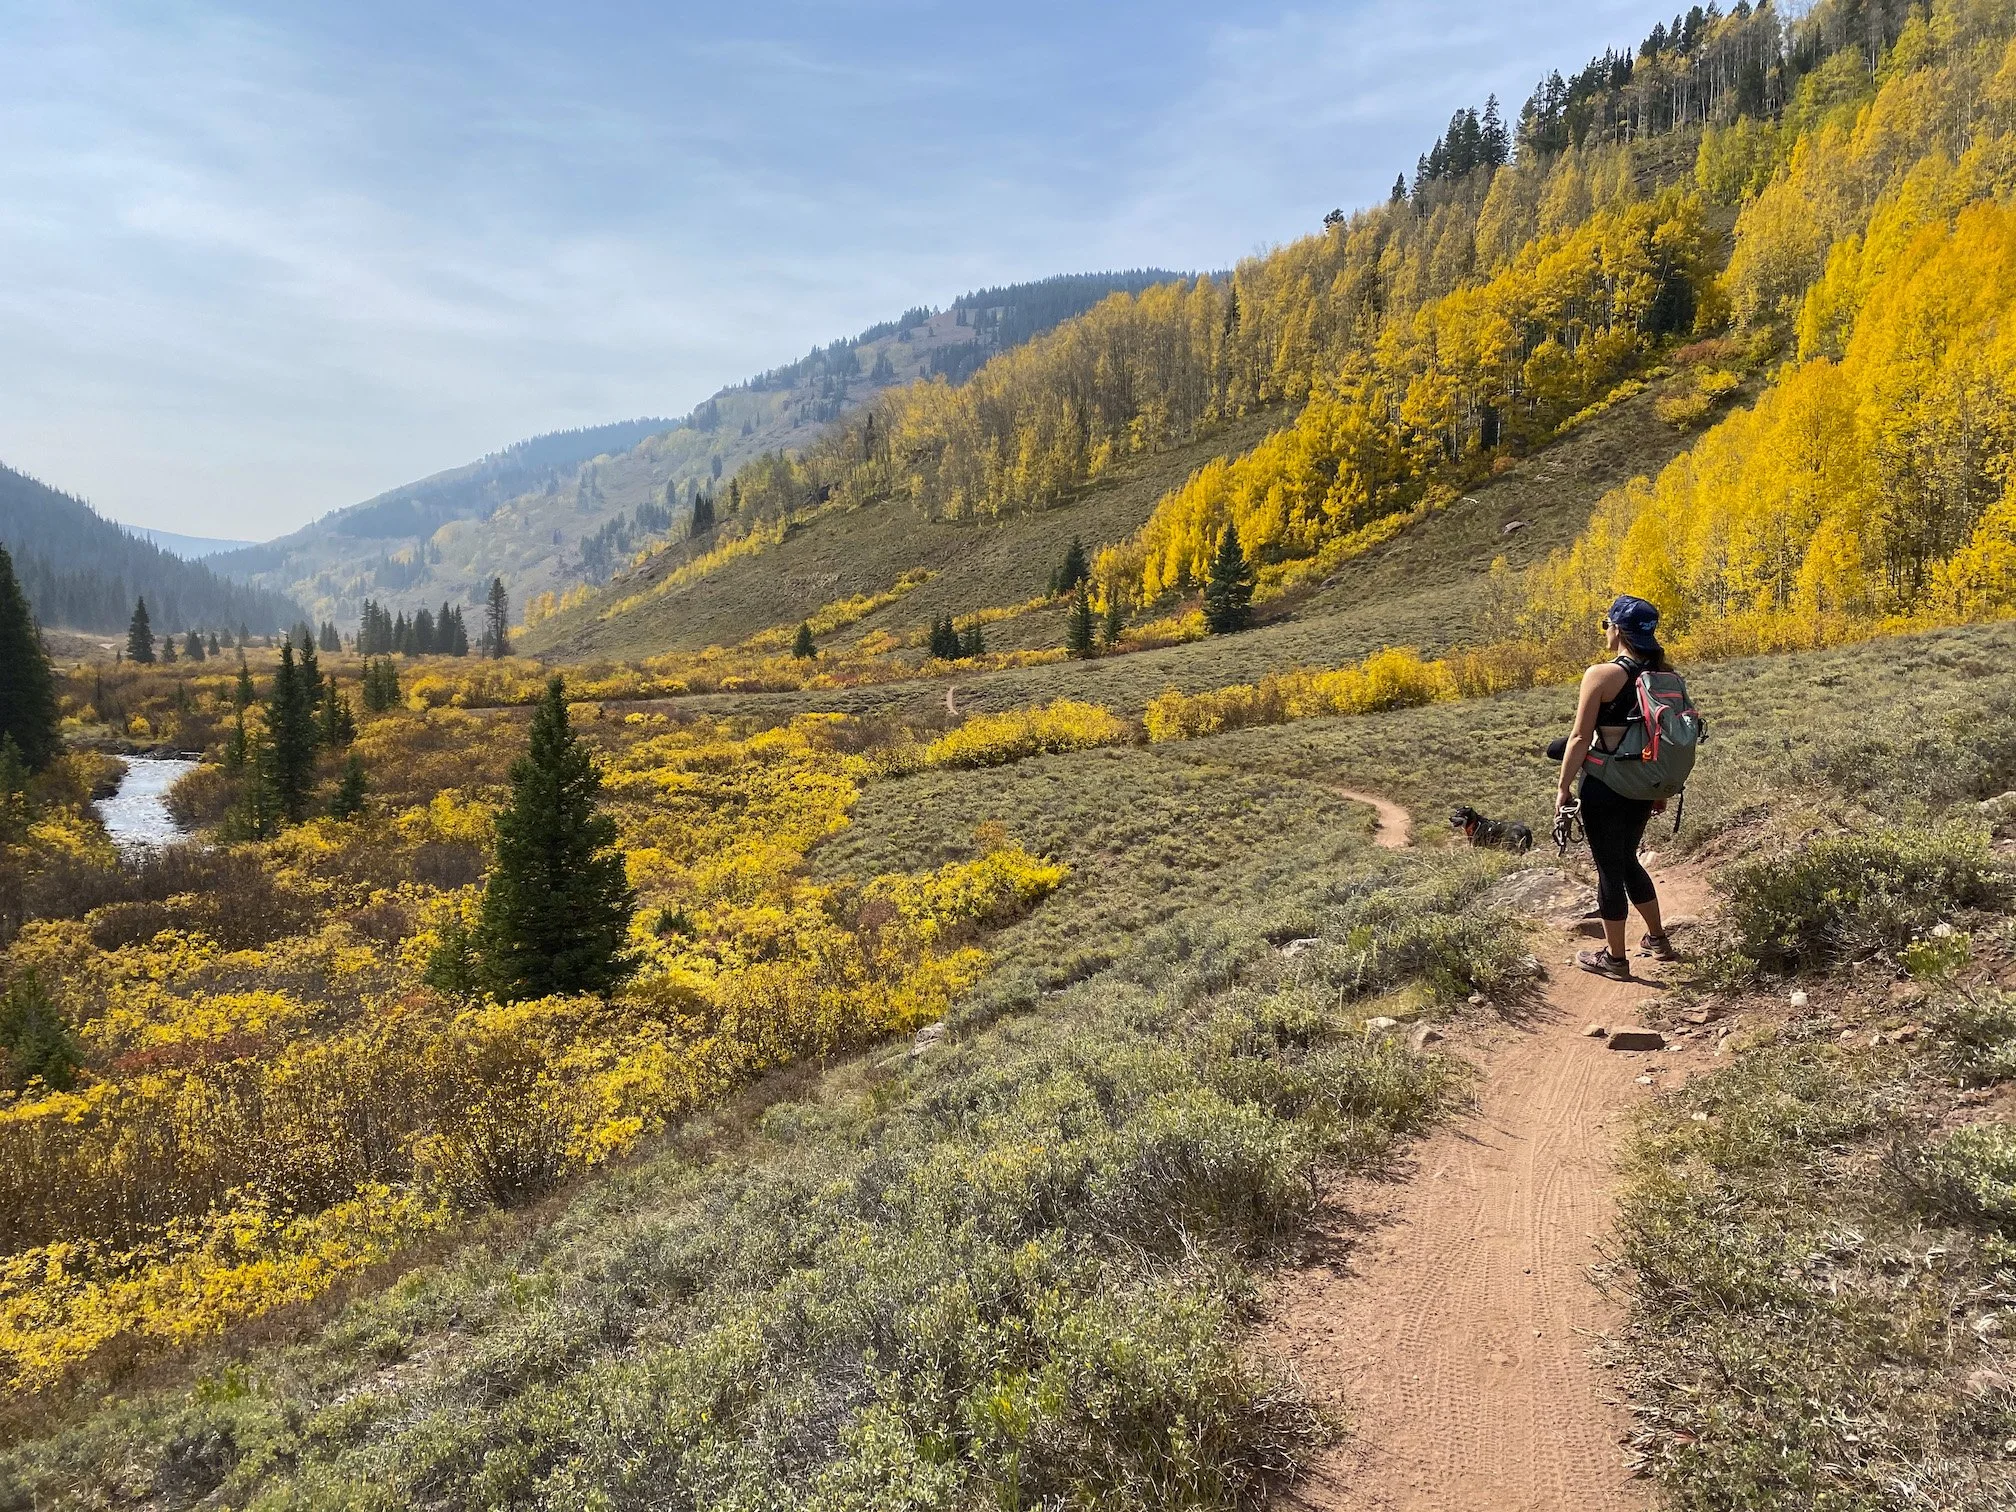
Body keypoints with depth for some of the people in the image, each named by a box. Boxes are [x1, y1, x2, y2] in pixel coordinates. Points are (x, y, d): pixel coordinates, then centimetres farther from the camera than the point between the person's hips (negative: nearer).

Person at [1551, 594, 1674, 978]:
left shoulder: (1601, 675, -17)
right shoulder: (1665, 673, 2)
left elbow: (1580, 739, -16)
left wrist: (1564, 789, -7)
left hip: (1605, 788, -6)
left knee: (1609, 867, 7)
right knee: (1627, 860, 25)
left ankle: (1614, 957, 19)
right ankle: (1657, 938, 36)